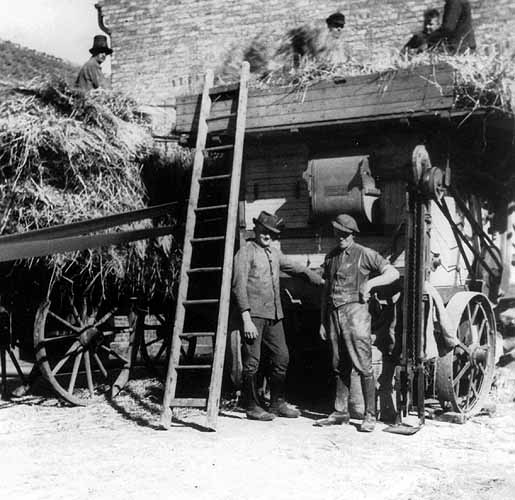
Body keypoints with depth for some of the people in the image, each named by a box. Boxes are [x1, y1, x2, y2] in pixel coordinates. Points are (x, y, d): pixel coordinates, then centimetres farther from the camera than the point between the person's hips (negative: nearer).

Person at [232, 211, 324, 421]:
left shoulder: (274, 253, 17)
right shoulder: (245, 252, -5)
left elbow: (295, 268, 31)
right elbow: (239, 287, -11)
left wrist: (323, 281, 34)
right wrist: (246, 320, -17)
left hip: (274, 315, 7)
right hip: (253, 314, -7)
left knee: (282, 358, 7)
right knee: (252, 362, -5)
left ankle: (278, 403, 21)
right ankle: (252, 407, 7)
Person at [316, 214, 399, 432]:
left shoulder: (364, 254, 1)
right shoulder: (330, 257, 17)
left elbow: (393, 273, 0)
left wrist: (370, 282, -11)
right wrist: (322, 321, 16)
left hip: (355, 310, -5)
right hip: (334, 314, 5)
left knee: (363, 365, -7)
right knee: (340, 366, 9)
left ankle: (370, 416, -2)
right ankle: (340, 412, 16)